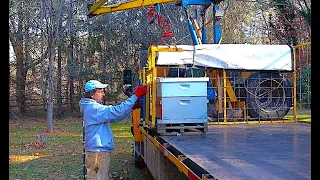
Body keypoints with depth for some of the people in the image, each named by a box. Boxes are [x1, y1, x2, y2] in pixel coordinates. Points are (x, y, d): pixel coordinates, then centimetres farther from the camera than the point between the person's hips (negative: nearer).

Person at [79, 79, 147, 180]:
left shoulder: (94, 107, 16)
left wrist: (132, 107, 5)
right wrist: (136, 95, -23)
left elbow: (114, 118, 16)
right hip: (97, 152, -11)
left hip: (99, 150, 11)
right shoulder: (93, 108, -18)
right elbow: (117, 111, -26)